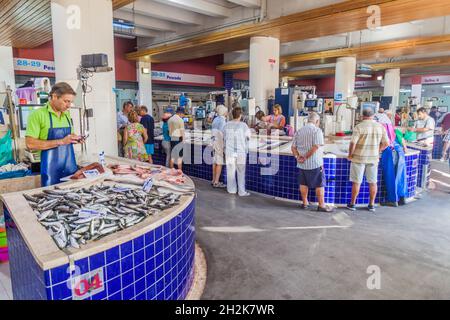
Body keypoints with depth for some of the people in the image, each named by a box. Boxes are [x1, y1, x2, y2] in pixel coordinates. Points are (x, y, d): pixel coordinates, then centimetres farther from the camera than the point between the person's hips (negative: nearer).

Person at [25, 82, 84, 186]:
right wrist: (61, 142, -20)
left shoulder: (67, 114, 10)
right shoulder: (38, 115, -9)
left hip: (71, 166, 6)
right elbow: (30, 144, -16)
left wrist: (74, 139, 1)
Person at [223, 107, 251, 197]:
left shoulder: (227, 125, -2)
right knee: (241, 172, 7)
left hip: (229, 151, 3)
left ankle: (232, 190, 22)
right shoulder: (243, 125, -10)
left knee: (231, 171, 13)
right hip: (241, 151, -2)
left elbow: (224, 138, 6)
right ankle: (242, 191, 13)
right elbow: (249, 136, 3)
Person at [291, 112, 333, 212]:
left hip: (302, 164, 6)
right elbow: (316, 147, -20)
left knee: (303, 184, 16)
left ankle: (305, 203, 25)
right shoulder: (317, 130, -10)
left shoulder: (299, 131, 9)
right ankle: (321, 205, 9)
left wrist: (298, 156, -4)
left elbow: (293, 147, 5)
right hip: (315, 163, -5)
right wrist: (306, 157, -15)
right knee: (319, 184, 4)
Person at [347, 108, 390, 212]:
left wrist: (350, 155, -2)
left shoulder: (359, 127, -11)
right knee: (373, 182, 12)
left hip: (359, 158, -3)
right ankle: (371, 205, 20)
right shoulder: (380, 127, 1)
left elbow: (353, 143, -16)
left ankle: (352, 204, 14)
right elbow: (386, 143, 3)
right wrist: (377, 151, 17)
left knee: (356, 182, 5)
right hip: (373, 158, 3)